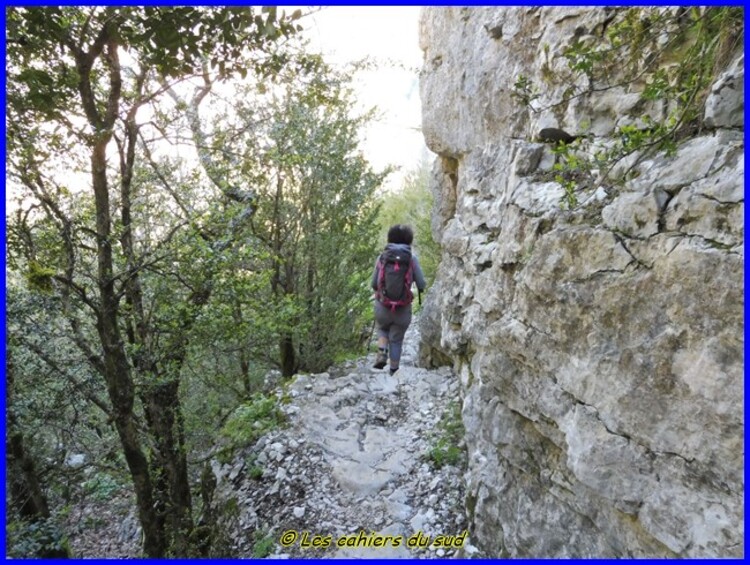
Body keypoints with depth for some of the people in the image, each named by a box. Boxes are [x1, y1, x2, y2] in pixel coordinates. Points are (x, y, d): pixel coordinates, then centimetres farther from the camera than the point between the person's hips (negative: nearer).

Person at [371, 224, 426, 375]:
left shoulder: (381, 257, 0)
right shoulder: (412, 258, -5)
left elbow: (374, 284, 4)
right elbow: (421, 285, -6)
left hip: (383, 306, 1)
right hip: (403, 308, -1)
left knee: (382, 329, 29)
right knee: (396, 339, 16)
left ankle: (382, 354, 7)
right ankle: (393, 371, 19)